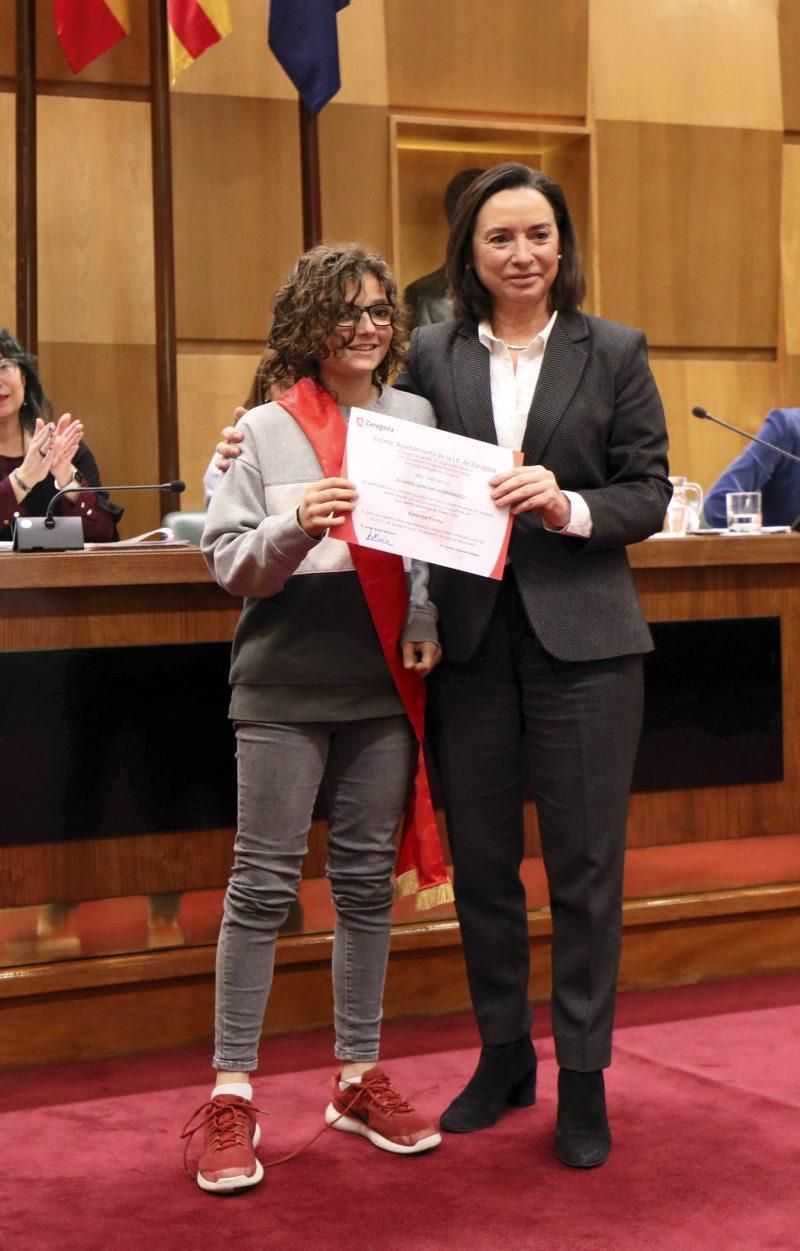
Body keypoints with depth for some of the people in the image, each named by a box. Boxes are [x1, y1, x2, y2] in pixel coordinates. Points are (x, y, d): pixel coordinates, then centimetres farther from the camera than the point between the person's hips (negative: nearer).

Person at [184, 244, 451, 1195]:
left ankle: (358, 1079, 21)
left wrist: (426, 625, -2)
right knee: (264, 883, -1)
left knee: (367, 879, 9)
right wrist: (295, 526, -21)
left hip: (384, 682, 3)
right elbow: (227, 561, -3)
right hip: (285, 685, -3)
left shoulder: (416, 418, 7)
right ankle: (231, 1098, 6)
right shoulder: (267, 430, -1)